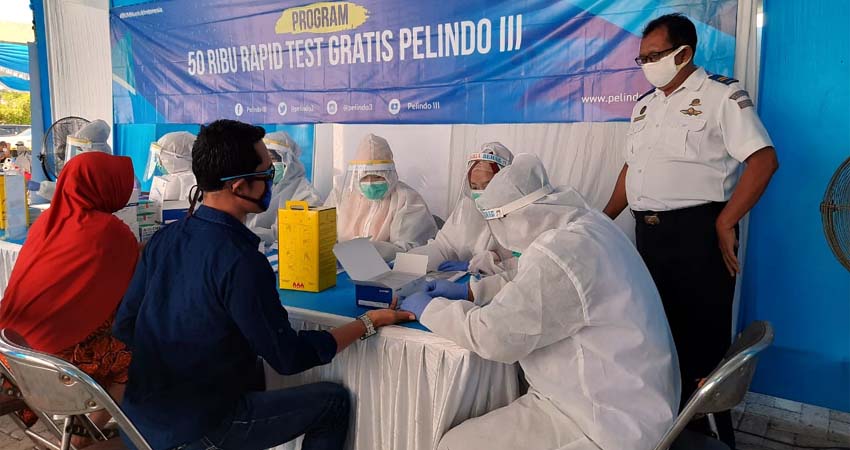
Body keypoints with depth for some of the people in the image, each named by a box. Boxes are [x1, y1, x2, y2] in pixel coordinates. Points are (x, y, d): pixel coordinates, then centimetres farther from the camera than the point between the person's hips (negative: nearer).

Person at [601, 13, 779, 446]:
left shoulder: (721, 94, -5)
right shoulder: (645, 104, 17)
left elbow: (763, 160, -13)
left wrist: (725, 223, -17)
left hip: (697, 232, -7)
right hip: (648, 233, 7)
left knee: (701, 339, 1)